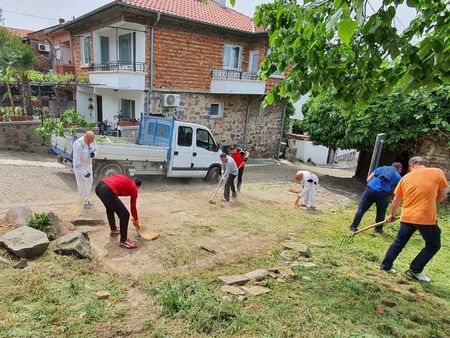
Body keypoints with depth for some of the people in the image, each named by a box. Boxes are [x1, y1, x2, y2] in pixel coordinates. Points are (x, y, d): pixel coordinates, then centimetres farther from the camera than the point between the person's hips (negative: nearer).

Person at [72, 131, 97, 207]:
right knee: (82, 182, -3)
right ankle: (85, 201, 15)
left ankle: (86, 198, 35)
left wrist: (93, 154, -21)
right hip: (79, 165, -7)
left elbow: (95, 149, 3)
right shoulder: (78, 145, -35)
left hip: (88, 163, 7)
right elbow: (76, 162, -33)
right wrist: (84, 172, -33)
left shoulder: (93, 141, -17)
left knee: (89, 181, 16)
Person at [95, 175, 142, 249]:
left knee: (110, 208, 34)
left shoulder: (126, 180, 30)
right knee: (125, 215, 5)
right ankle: (123, 241, 14)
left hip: (99, 186, 8)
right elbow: (133, 207, 23)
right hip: (107, 191, -8)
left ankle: (113, 230, 50)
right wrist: (136, 220, 39)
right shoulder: (134, 188, 14)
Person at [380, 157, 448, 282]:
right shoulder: (437, 172, -1)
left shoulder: (406, 177, 7)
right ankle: (414, 270, 15)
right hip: (427, 218, -3)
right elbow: (442, 195, 5)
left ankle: (385, 265, 23)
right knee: (433, 245, 16)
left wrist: (392, 215, 28)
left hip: (406, 217, 3)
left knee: (399, 243, 18)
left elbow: (396, 200, 14)